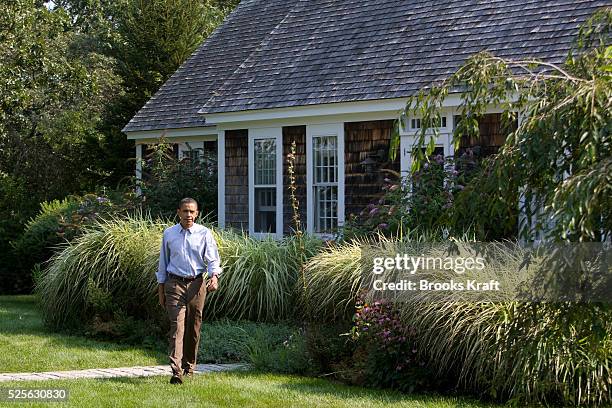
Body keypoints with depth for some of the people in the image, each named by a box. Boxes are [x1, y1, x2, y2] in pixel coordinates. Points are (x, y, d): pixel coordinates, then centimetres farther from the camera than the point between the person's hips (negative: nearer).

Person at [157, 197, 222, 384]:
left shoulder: (204, 233, 2)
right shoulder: (169, 234, 5)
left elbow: (213, 259, -2)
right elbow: (163, 263, 12)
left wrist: (214, 277, -22)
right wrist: (161, 289, 12)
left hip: (197, 284, 1)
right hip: (175, 284, -1)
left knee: (193, 327, 9)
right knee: (177, 325, -13)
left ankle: (189, 365, 27)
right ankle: (176, 371, -22)